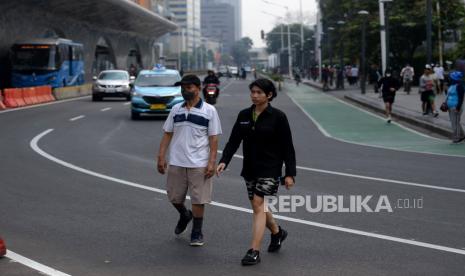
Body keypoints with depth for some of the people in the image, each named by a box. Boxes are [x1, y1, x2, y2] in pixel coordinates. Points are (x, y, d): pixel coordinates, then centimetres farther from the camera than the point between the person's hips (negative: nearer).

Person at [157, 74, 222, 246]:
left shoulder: (209, 111, -2)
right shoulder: (176, 109, 8)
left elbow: (213, 138, -4)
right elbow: (167, 134, 10)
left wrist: (212, 162, -11)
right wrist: (161, 157, 3)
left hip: (199, 164, -4)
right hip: (176, 163, 4)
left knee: (198, 200, 0)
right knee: (175, 197, 12)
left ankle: (197, 233, 15)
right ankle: (184, 215, 42)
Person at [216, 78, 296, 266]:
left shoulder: (277, 117, -9)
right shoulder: (244, 115, 5)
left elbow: (287, 147, -7)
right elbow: (234, 141, 3)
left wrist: (290, 173, -9)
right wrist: (224, 161, -12)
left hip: (270, 169, -6)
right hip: (250, 168, 6)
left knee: (259, 205, -14)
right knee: (258, 206, 14)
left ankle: (254, 252, -14)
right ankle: (277, 233, 41)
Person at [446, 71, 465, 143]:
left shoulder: (459, 86, -17)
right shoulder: (452, 85, 12)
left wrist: (458, 108, -23)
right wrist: (446, 103, 18)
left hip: (455, 107, -10)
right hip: (451, 107, 10)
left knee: (455, 123, -4)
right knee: (455, 123, 16)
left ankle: (456, 139, 3)